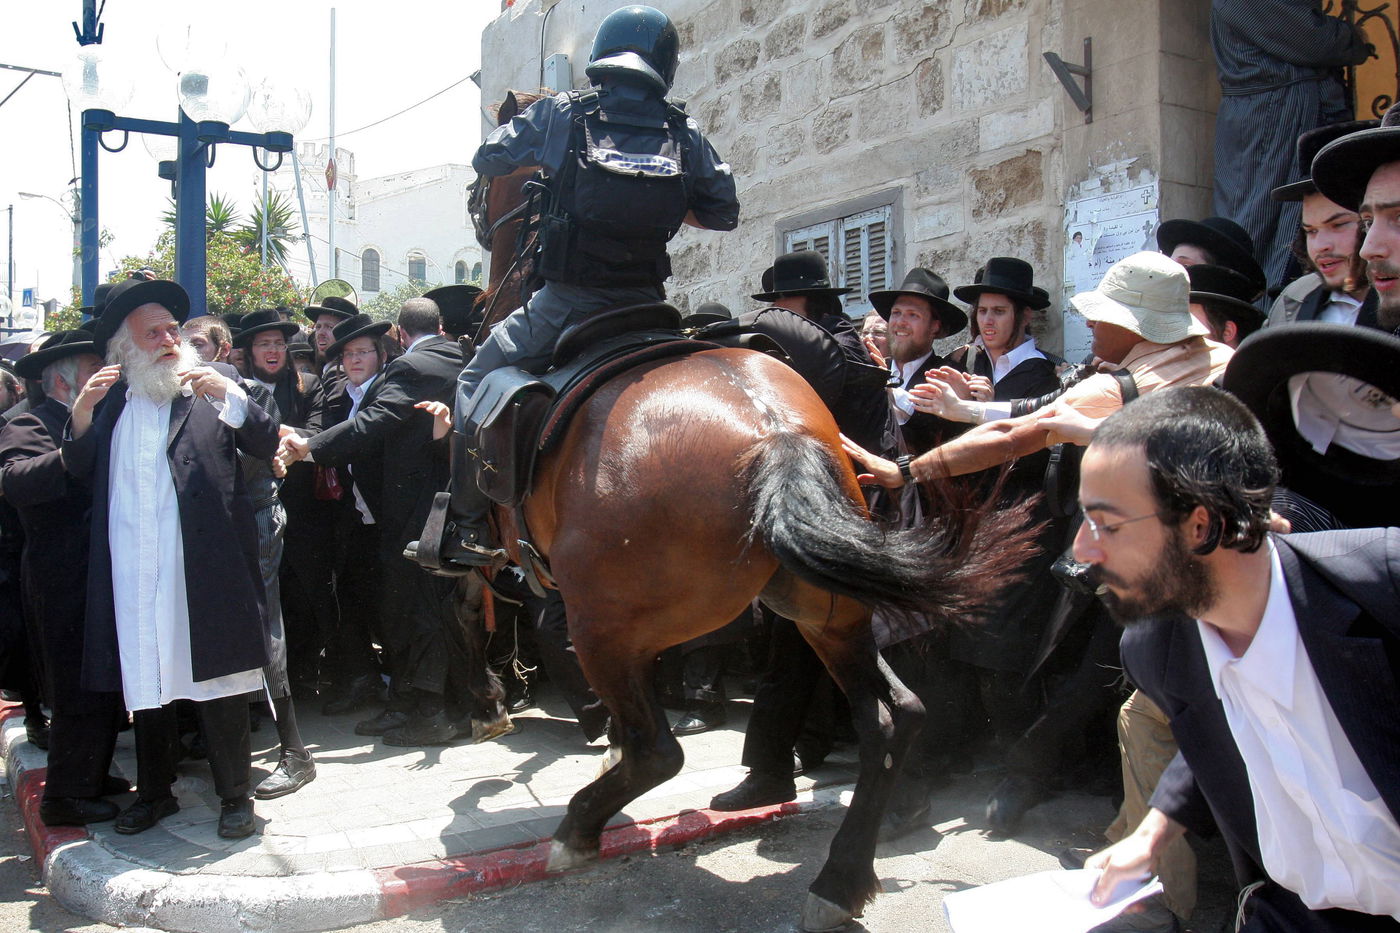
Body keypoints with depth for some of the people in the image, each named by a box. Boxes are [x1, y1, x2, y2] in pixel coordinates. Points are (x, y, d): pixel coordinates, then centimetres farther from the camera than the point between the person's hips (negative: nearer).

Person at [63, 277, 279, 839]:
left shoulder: (213, 384, 5)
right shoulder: (111, 399, 14)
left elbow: (266, 445, -4)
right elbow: (80, 472, 11)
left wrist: (230, 395, -19)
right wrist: (81, 414, -5)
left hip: (204, 568, -3)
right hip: (131, 571, 3)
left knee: (217, 683, 3)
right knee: (144, 682, 14)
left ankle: (235, 796, 17)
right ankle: (155, 792, 31)